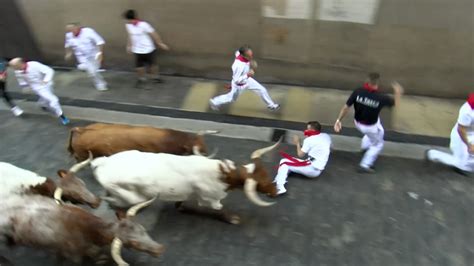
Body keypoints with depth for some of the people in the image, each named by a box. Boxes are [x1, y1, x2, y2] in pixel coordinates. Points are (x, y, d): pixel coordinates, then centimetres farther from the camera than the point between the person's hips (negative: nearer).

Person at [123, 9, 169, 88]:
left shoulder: (143, 25, -22)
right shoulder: (128, 25, -4)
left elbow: (154, 34, -15)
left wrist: (160, 43, -10)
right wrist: (129, 46, 16)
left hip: (148, 49, -4)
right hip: (137, 50, 4)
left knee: (152, 64, 12)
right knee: (139, 65, 5)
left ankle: (155, 77, 34)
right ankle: (141, 79, 27)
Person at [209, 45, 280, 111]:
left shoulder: (240, 53, -23)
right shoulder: (239, 66, -45)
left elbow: (237, 53, 4)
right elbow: (236, 80, -35)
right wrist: (247, 75, -43)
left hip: (247, 80, 7)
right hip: (239, 85, -7)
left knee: (262, 90, 9)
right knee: (231, 98, 20)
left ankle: (271, 105, 34)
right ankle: (214, 102, 47)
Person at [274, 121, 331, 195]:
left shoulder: (309, 139, -12)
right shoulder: (326, 136, 8)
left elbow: (300, 154, -6)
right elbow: (328, 149, 26)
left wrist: (297, 143, 10)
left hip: (312, 169, -9)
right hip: (318, 168, 9)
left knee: (284, 162, -8)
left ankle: (280, 187, -29)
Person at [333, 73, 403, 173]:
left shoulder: (358, 92, -24)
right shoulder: (380, 98, -29)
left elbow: (346, 107, -20)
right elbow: (395, 103, -7)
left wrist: (339, 120, -8)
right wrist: (397, 92, 13)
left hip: (358, 122, 5)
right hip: (371, 126, -5)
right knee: (378, 144, 24)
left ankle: (365, 146, 60)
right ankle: (365, 165, 24)